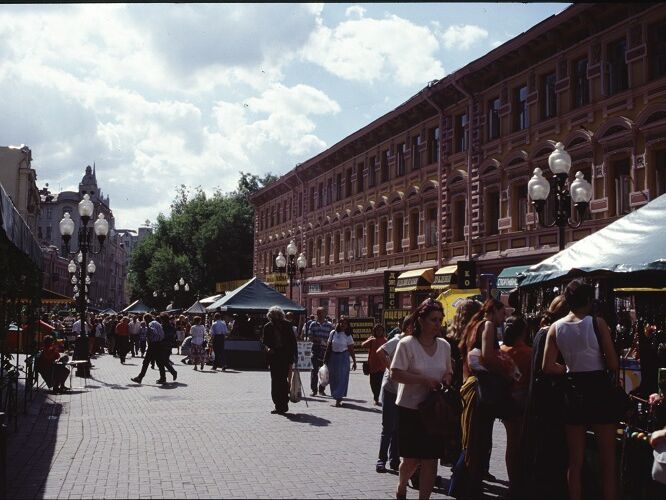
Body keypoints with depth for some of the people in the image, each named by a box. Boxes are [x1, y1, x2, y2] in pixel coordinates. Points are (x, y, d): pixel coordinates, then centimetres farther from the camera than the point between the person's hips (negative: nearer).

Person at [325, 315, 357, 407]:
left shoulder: (347, 336, -2)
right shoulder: (333, 333, 2)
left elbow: (351, 350, 0)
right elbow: (328, 347, 6)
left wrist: (354, 361, -1)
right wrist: (325, 358, 5)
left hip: (343, 357, -2)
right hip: (333, 357, 2)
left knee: (342, 378, -5)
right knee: (333, 378, 8)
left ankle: (338, 399, -4)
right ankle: (337, 397, 23)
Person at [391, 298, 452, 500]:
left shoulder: (444, 345, 5)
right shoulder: (407, 344, -11)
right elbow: (396, 374, -16)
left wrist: (446, 379, -6)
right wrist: (425, 380, -22)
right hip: (410, 409, -4)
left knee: (430, 460, 2)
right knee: (411, 459, 6)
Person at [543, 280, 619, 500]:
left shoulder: (555, 327, 1)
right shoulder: (597, 323, -9)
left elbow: (548, 367, -2)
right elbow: (613, 364, -11)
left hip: (573, 392, 4)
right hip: (598, 389, -4)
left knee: (575, 461, 13)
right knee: (608, 461, 6)